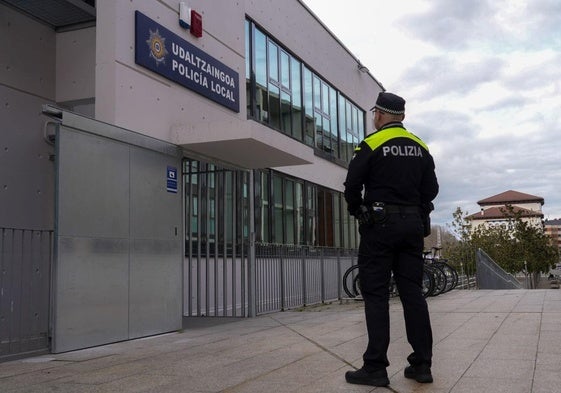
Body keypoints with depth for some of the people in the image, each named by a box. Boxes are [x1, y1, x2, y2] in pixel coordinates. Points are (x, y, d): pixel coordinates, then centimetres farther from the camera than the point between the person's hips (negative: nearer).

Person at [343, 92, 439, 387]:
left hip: (379, 225, -5)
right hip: (413, 225, 6)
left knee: (375, 295, -2)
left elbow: (352, 186, -8)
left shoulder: (371, 145, -7)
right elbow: (431, 189, 12)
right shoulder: (421, 148, 12)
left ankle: (375, 368, -2)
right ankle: (422, 365, 10)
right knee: (412, 292, 8)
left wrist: (357, 212, 9)